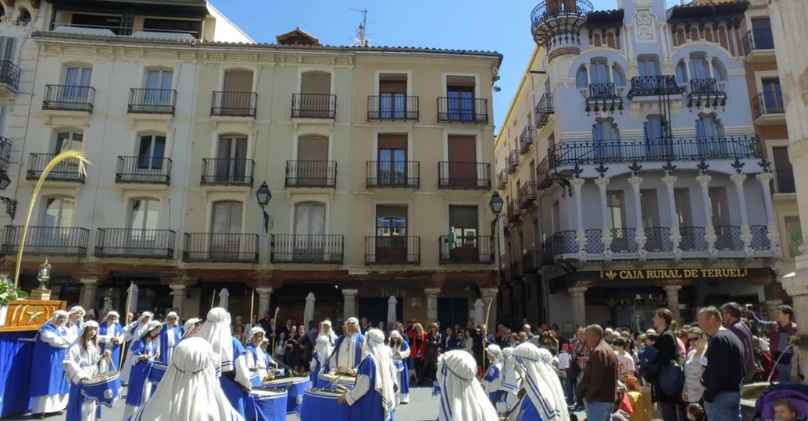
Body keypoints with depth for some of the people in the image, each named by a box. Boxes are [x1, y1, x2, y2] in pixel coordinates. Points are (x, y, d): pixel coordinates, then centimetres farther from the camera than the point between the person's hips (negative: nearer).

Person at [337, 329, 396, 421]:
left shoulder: (369, 359, -17)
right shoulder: (386, 357, 3)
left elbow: (363, 386, -18)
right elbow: (392, 382, 12)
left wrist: (347, 396, -5)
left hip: (369, 404, -7)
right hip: (384, 404, 7)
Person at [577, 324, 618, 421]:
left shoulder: (598, 352, -16)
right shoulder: (608, 350, 16)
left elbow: (596, 380, -21)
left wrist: (587, 396, -10)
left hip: (598, 399, -10)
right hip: (609, 398, 10)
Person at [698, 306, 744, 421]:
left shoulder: (718, 339, -16)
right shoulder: (733, 337, 18)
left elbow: (717, 372, -21)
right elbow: (741, 371, 22)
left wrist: (709, 394, -16)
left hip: (721, 395, -11)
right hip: (734, 392, 11)